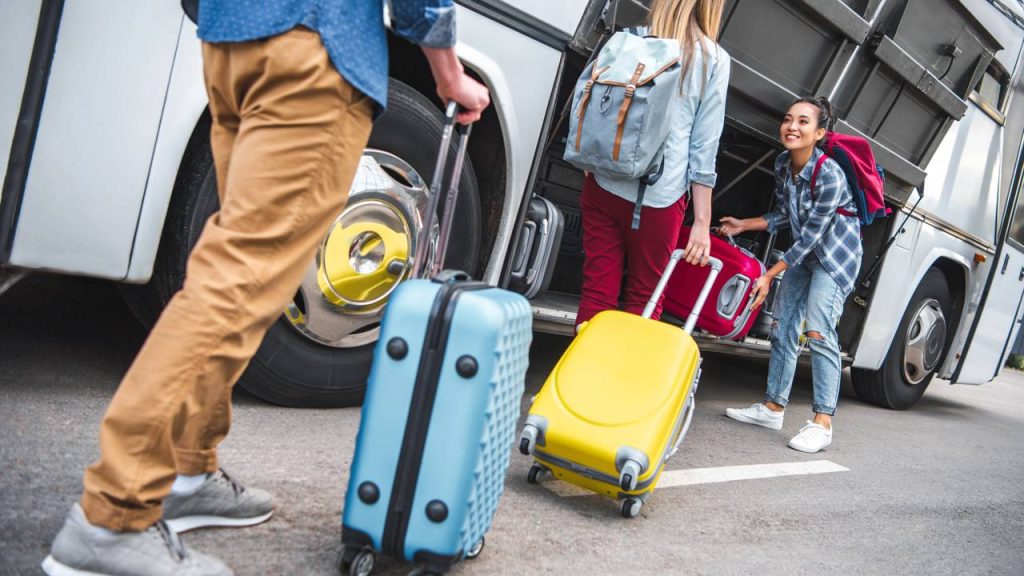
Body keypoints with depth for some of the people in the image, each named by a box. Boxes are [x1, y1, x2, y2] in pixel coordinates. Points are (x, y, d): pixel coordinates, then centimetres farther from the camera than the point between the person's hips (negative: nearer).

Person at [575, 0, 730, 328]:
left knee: (597, 291, 8)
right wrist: (702, 221, 0)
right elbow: (704, 147, -3)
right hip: (659, 194, -2)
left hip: (604, 184, 3)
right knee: (642, 299, 12)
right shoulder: (713, 59, 0)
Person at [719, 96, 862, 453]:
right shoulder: (783, 164, -5)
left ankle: (822, 423, -16)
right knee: (783, 328, 7)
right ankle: (773, 407, 17)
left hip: (835, 255, -8)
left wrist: (769, 276, -21)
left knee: (818, 331, -18)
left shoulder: (829, 175, -27)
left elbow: (809, 237, -24)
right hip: (804, 253, 8)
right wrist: (743, 225, 7)